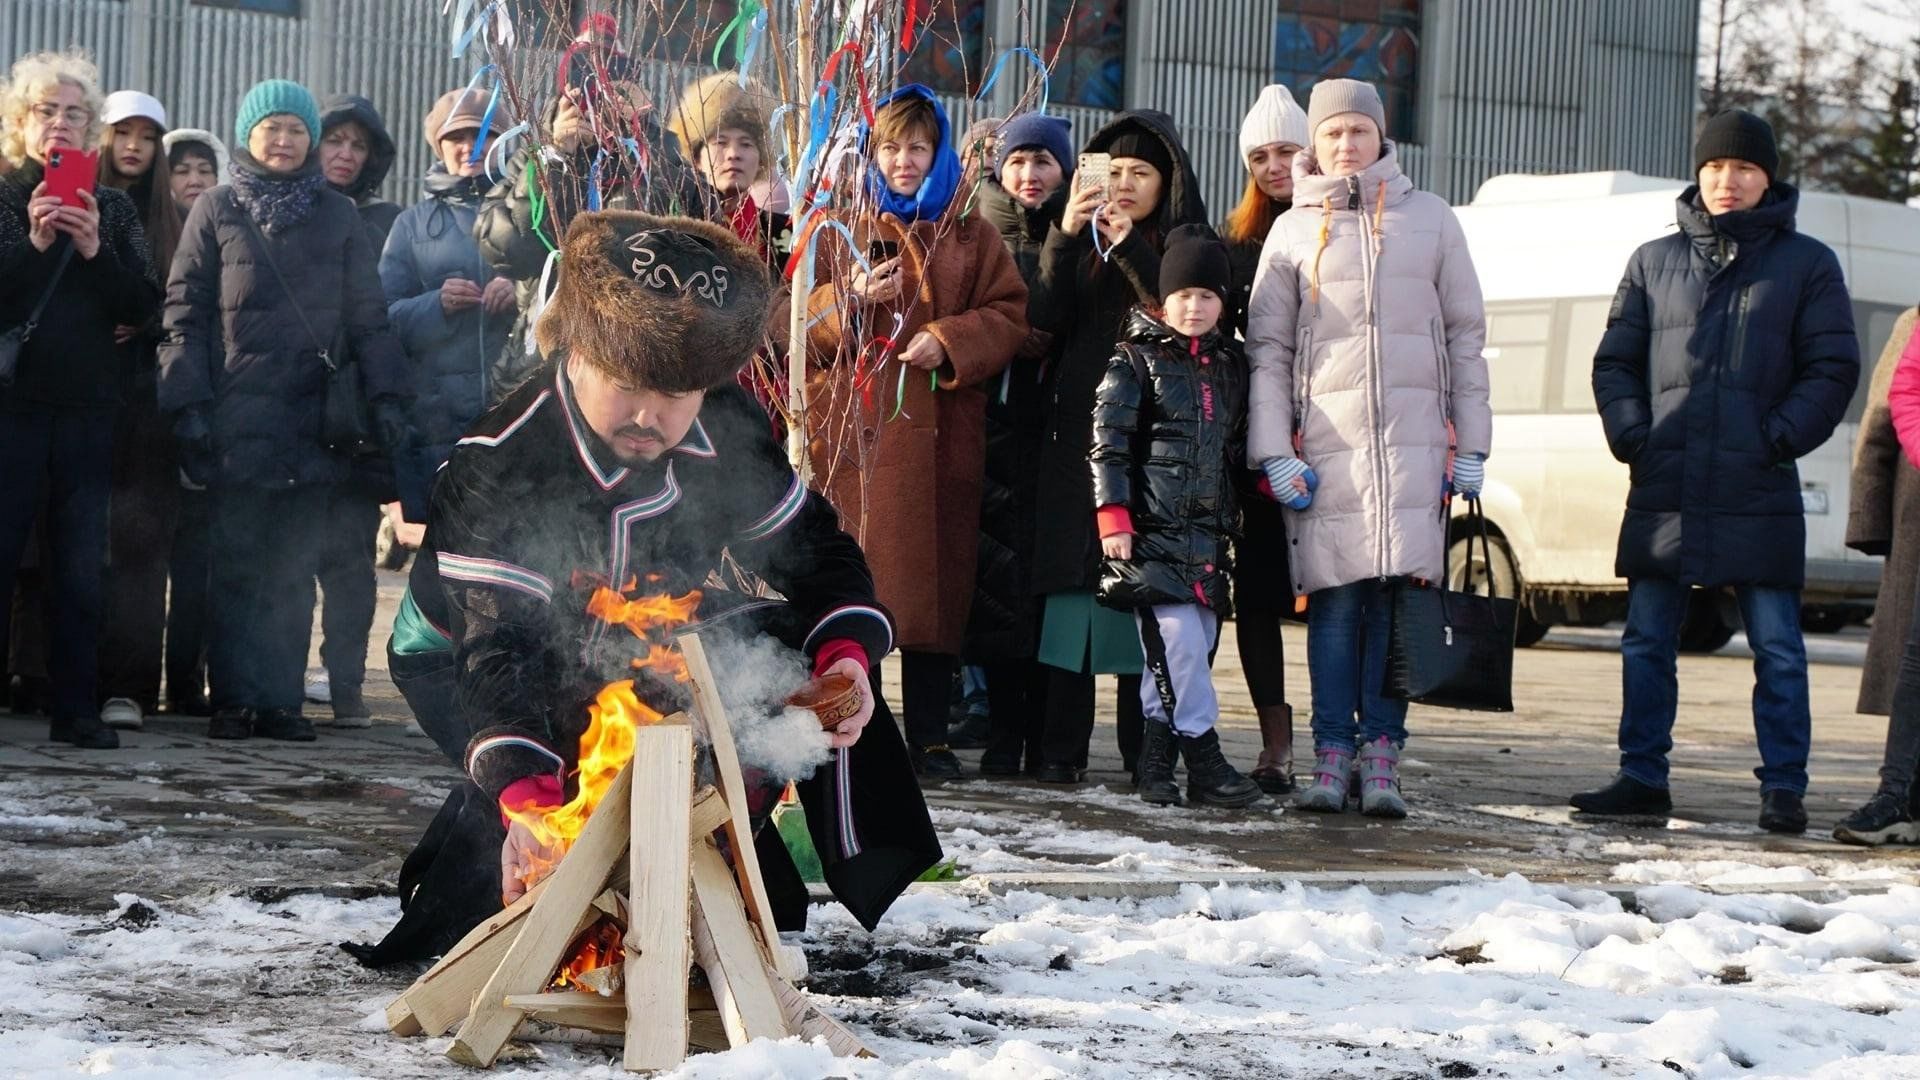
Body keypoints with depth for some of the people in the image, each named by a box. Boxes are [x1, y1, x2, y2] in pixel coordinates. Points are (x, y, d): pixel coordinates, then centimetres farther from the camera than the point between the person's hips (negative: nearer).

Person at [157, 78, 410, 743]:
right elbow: (184, 312, 4)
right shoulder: (217, 211, 9)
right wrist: (188, 404, -6)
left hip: (312, 418, 1)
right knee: (238, 565, -2)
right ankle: (234, 700, 1)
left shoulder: (338, 215, 13)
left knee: (295, 569, 1)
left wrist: (386, 394, 0)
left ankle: (281, 698, 5)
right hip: (237, 419, -1)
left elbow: (368, 315, 12)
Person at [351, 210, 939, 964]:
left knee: (817, 658, -11)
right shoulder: (498, 468, -36)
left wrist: (846, 655, -32)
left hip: (637, 648, 5)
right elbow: (498, 648, -43)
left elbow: (811, 549, -10)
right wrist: (526, 798, -59)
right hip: (460, 656, -5)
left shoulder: (726, 432, -20)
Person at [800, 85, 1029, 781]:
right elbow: (792, 322, 6)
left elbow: (1009, 317, 5)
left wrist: (948, 340, -12)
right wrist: (848, 300, -12)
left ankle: (929, 736, 5)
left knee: (933, 580, -1)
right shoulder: (838, 231, 12)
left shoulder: (971, 235, 13)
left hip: (938, 433, 1)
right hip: (851, 431, -1)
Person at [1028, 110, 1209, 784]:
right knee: (1072, 585, -3)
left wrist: (1131, 250, -15)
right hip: (1078, 434, 2)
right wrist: (1065, 234, -12)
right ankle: (1062, 746, -2)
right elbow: (1044, 318, -1)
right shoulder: (1082, 245, 16)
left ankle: (1146, 748, 0)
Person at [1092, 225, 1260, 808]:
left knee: (1198, 641, 3)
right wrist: (1113, 515, -11)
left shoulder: (1230, 366, 16)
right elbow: (1108, 443, -5)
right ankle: (1204, 763, -9)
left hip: (1207, 530, 6)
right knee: (1178, 639, -13)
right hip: (1152, 527, -6)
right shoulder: (1136, 361, -1)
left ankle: (1156, 759, 11)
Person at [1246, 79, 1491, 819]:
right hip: (1326, 435, 0)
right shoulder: (1294, 230, 11)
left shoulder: (1428, 218, 11)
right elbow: (1267, 347, 9)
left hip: (1414, 436, 0)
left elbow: (1465, 334, 12)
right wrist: (1275, 452, -2)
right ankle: (1332, 755, -2)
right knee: (1335, 597, -5)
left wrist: (1470, 446, 7)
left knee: (1397, 591, -7)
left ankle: (1382, 756, -3)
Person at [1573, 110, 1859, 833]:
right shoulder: (1655, 261, 14)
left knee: (1776, 648, -1)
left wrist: (1777, 439, -9)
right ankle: (1642, 777, 13)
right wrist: (1633, 435, -2)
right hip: (1664, 493, 3)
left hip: (1760, 497, -3)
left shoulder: (1807, 263, 6)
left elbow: (1833, 369, 2)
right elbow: (1614, 360, 14)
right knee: (1646, 642, 5)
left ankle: (1783, 787, 5)